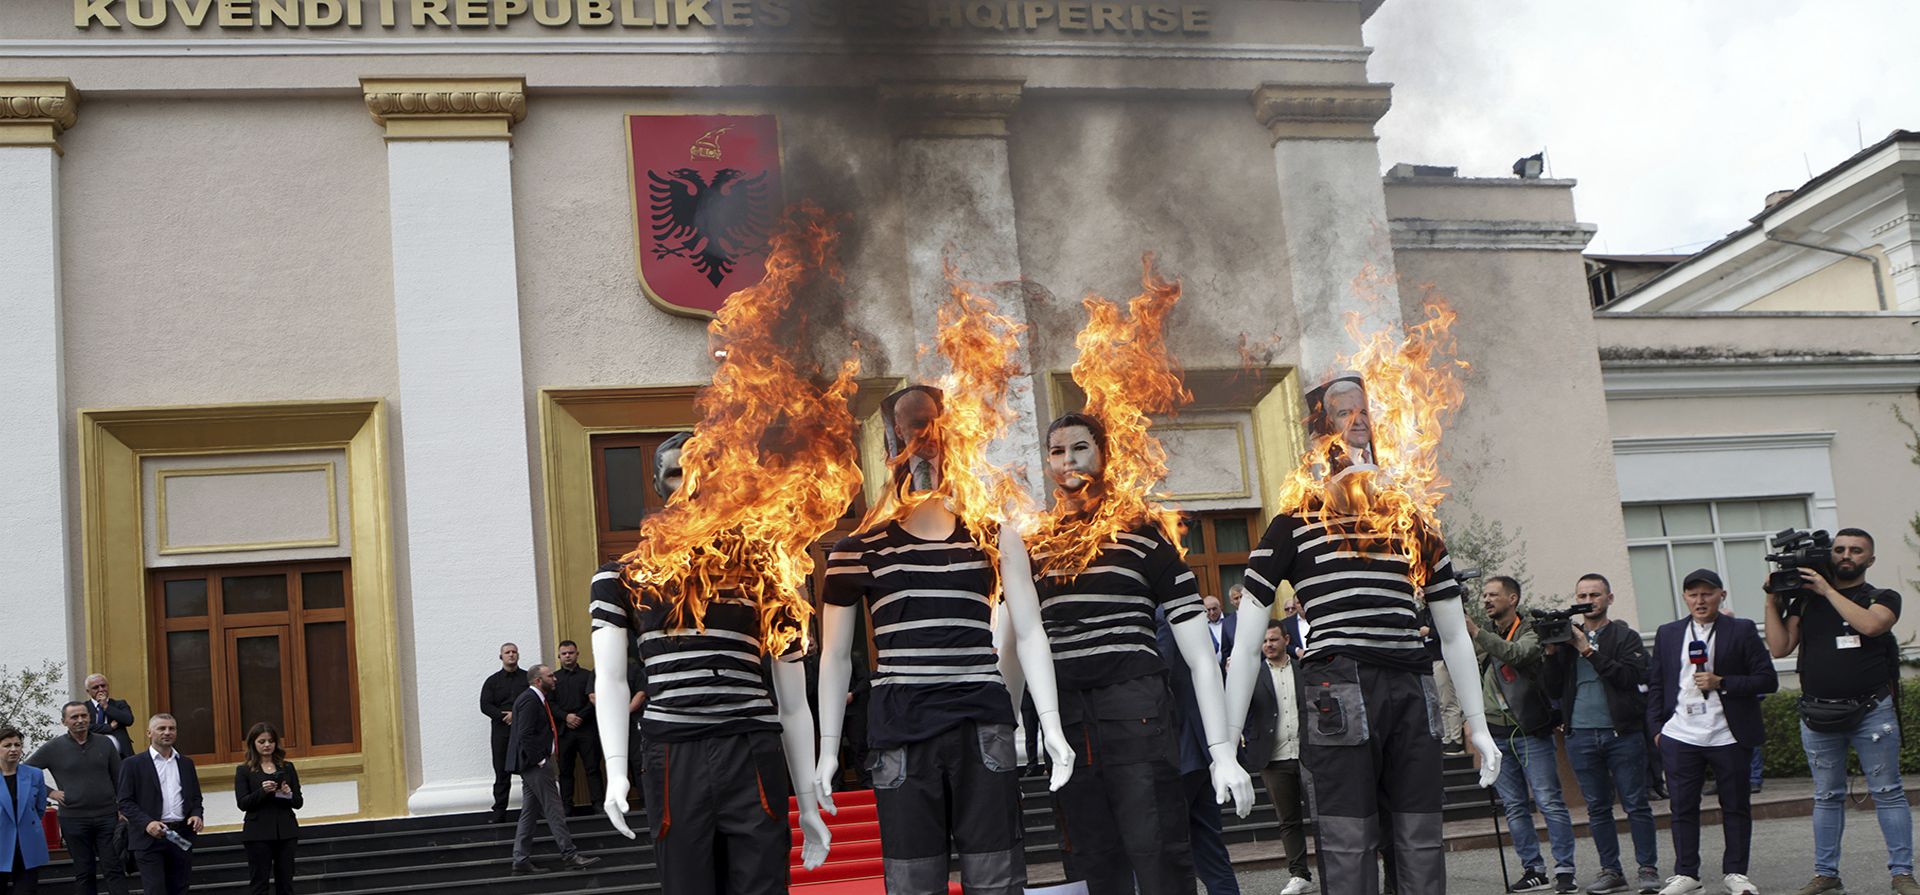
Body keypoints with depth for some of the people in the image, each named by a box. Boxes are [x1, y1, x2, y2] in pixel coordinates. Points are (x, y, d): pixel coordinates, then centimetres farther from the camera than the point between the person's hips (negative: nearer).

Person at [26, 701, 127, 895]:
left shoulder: (105, 743, 4)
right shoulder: (52, 748, -1)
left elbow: (118, 779, 9)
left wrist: (123, 808, 3)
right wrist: (50, 792, -3)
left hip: (107, 816, 1)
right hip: (74, 819, -1)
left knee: (114, 870, 0)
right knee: (84, 873, 8)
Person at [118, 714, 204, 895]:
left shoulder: (186, 763, 15)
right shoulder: (133, 764, 0)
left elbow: (195, 797, 19)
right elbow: (125, 802, -5)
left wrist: (197, 814, -3)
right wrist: (147, 822, -19)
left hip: (181, 836, 4)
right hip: (150, 838, -4)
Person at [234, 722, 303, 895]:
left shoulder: (287, 767, 10)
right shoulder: (244, 770, 3)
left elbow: (299, 802, 7)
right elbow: (242, 803, -7)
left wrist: (289, 794, -14)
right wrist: (263, 791, -22)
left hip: (285, 831, 3)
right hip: (258, 834, -3)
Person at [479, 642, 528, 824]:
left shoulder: (528, 678, 9)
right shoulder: (493, 681, 12)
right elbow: (485, 706, 2)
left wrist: (517, 714, -13)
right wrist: (504, 716, -12)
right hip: (501, 729, 1)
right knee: (501, 771, -1)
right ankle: (499, 810, 1)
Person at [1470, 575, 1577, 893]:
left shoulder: (1530, 634, -4)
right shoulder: (1482, 638, 15)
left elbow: (1512, 653, -24)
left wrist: (1473, 630, -32)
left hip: (1531, 732, -5)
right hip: (1496, 734, 6)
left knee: (1549, 802, -7)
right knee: (1514, 807, 5)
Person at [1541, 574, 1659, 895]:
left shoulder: (1625, 637, 3)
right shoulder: (1565, 638, 11)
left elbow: (1631, 676, -14)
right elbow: (1554, 689, 7)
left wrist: (1589, 651, -15)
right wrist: (1552, 654, -8)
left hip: (1622, 733, -3)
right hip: (1580, 734, 3)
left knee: (1636, 804, 0)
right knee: (1597, 808, 7)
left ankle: (1648, 869, 8)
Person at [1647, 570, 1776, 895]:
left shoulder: (1742, 631, 3)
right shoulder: (1668, 634, 12)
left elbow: (1767, 680, -2)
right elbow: (1655, 684, 16)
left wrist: (1721, 682, -13)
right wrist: (1656, 727, 8)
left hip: (1729, 735, -2)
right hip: (1680, 735, 2)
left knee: (1735, 805, 5)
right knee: (1683, 806, 2)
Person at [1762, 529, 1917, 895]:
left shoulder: (1884, 598, 5)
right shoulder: (1806, 601, 11)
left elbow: (1870, 624, -17)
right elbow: (1779, 648, 4)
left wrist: (1827, 590, -13)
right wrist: (1772, 602, -3)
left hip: (1872, 711, -2)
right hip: (1818, 715, 2)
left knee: (1888, 792, -1)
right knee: (1827, 797, 8)